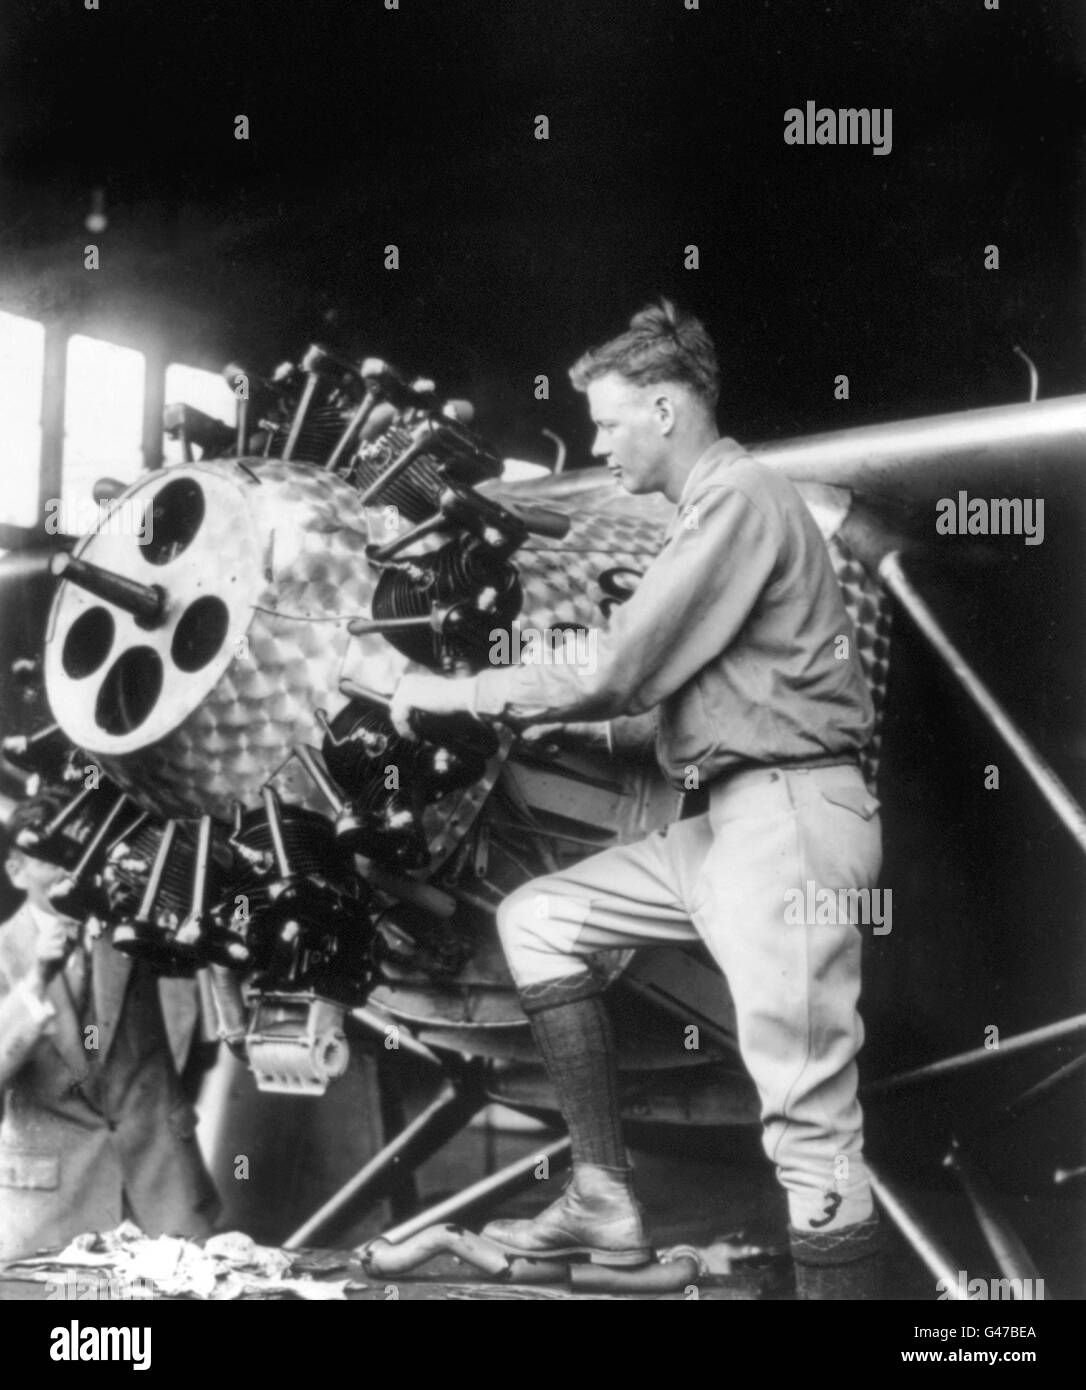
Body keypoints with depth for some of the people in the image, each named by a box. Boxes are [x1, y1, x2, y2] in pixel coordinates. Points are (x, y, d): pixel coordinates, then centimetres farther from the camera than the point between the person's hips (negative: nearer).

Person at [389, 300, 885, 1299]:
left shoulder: (739, 496, -11)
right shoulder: (715, 506, 19)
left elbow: (616, 678, -15)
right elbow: (650, 678, 17)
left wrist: (459, 693, -4)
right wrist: (508, 709, 11)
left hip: (787, 814, -10)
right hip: (729, 819, 10)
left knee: (809, 1120, -10)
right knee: (538, 918, 13)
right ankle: (605, 1197, 13)